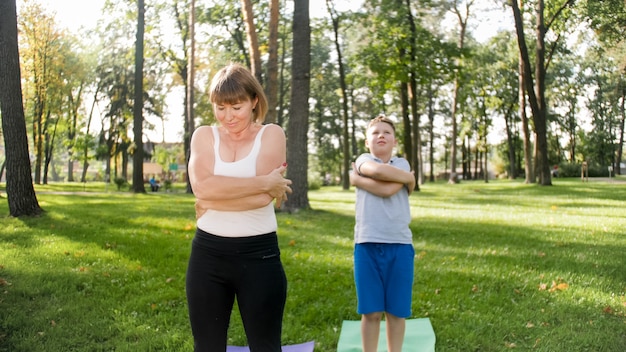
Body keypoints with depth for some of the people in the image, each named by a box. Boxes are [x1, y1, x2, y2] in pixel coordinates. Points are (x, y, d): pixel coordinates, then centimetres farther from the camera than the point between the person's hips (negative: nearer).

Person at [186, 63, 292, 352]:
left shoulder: (271, 135, -1)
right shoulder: (204, 135, 6)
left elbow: (264, 197, -15)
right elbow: (202, 186, -15)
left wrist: (212, 202, -10)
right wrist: (265, 182, -14)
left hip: (258, 255, -2)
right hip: (207, 254, 3)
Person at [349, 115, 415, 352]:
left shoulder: (402, 164, 7)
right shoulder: (363, 160, 7)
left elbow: (388, 189, -15)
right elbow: (377, 170, -19)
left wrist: (357, 179, -6)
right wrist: (409, 179, -8)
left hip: (399, 245, 1)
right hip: (367, 244, 0)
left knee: (396, 310, 8)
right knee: (371, 311, 5)